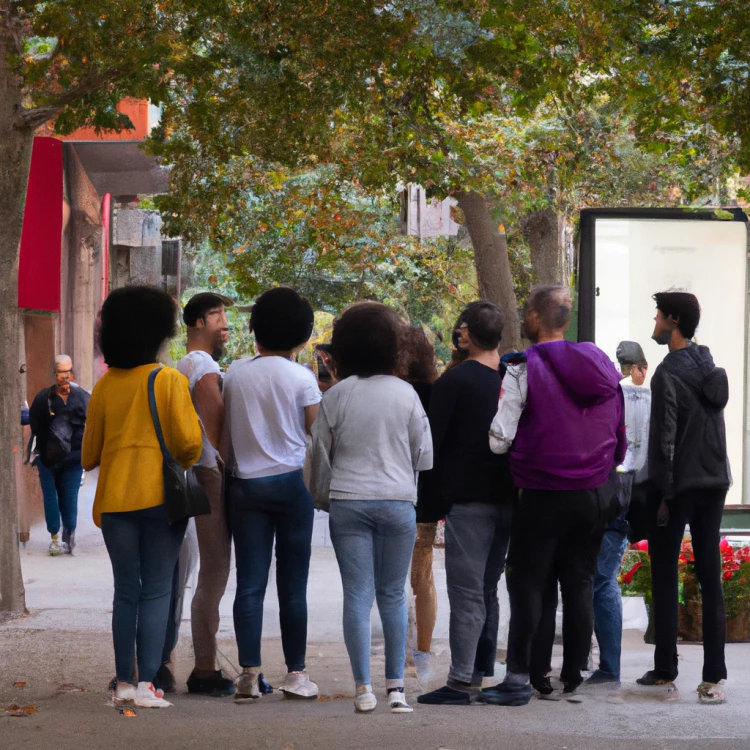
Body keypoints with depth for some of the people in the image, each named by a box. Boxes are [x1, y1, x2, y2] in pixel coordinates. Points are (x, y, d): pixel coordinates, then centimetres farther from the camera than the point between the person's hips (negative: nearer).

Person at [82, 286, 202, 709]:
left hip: (114, 499, 4)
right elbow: (189, 443, -11)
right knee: (157, 591, 0)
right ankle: (147, 684, -6)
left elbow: (90, 454, 9)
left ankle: (125, 682, 10)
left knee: (126, 591, 10)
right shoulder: (170, 380, -7)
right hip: (160, 496, -3)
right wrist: (190, 461, 10)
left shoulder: (105, 386, 4)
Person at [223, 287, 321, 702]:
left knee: (250, 583, 1)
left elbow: (224, 432, 9)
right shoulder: (301, 377, -4)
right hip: (291, 482, -2)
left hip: (245, 484, 2)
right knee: (293, 584, 4)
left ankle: (249, 673, -6)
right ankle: (295, 673, 7)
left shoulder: (235, 374, 4)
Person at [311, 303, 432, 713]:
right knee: (393, 594, 9)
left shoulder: (335, 396, -1)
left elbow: (320, 453, 5)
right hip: (397, 501, 0)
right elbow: (424, 455, 2)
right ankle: (396, 686, 9)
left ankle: (363, 688, -3)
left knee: (357, 594, 1)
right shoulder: (405, 394, -2)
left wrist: (318, 495, 20)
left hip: (348, 503, 0)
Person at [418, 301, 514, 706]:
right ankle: (483, 673, 18)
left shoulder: (454, 381, -9)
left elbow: (433, 441, -8)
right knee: (487, 588, 14)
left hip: (467, 500, -6)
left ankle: (461, 681, -8)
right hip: (506, 498, 6)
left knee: (466, 591, -7)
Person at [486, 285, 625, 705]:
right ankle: (574, 677, 12)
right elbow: (621, 434, 12)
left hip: (545, 496, -5)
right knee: (580, 584, 10)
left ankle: (519, 678, -3)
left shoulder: (523, 370, -11)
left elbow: (499, 439, -13)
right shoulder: (601, 366, 7)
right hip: (597, 494, 5)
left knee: (529, 584, 0)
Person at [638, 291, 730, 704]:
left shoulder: (668, 374, -13)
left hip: (679, 485, -6)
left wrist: (664, 493, -10)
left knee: (664, 580, 4)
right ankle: (713, 674, -2)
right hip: (715, 482, 6)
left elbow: (665, 439, -15)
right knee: (711, 580, 3)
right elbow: (711, 423, 12)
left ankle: (665, 668, 7)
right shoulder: (710, 367, 9)